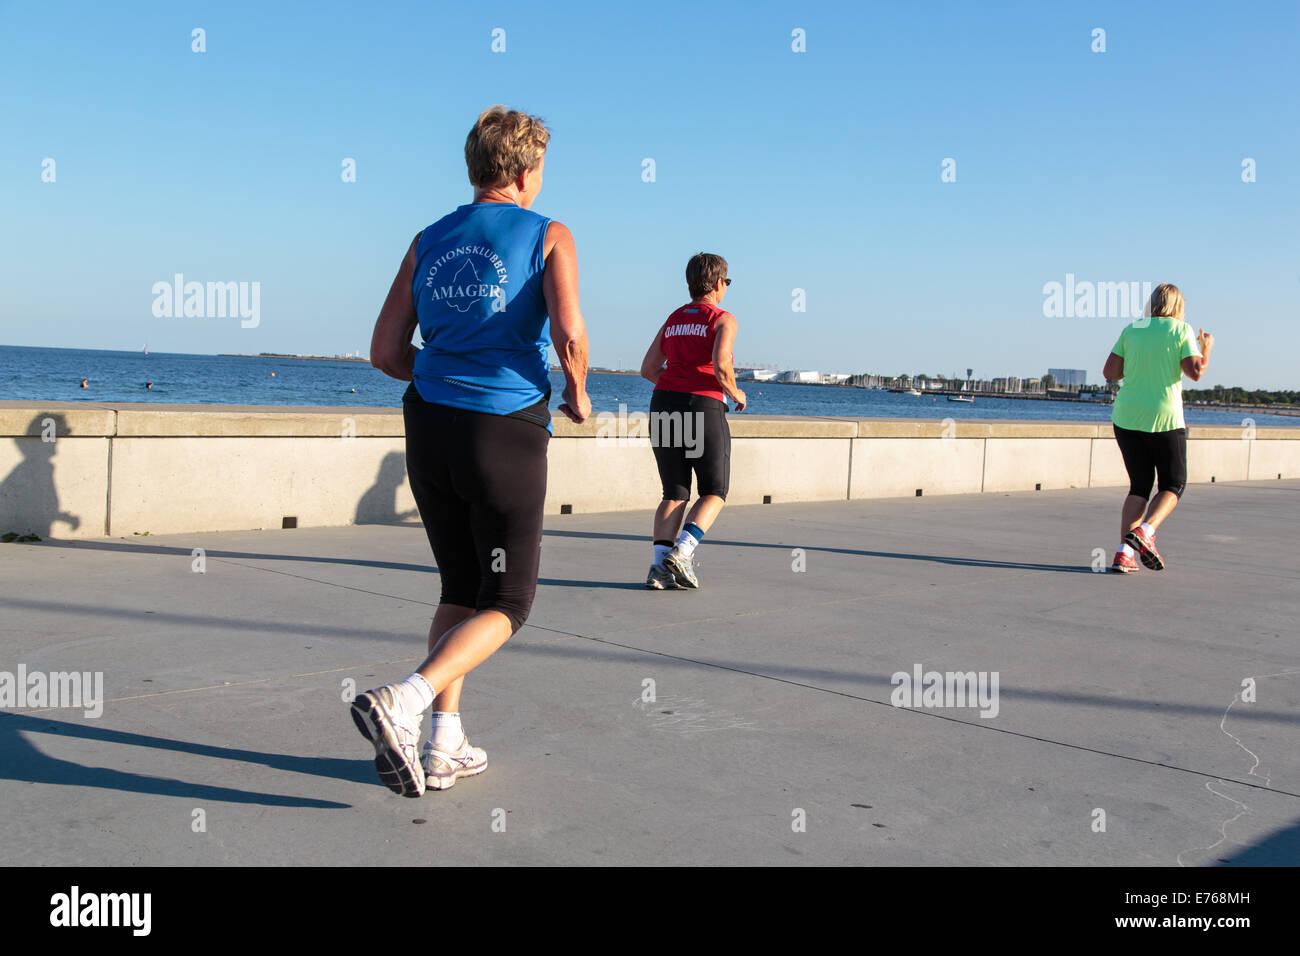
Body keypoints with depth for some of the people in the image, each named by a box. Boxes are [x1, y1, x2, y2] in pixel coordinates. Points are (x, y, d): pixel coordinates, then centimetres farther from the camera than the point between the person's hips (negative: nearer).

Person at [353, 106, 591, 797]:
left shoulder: (429, 241, 12)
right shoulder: (550, 237, -1)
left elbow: (385, 352, 9)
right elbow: (569, 330, -18)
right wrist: (577, 393, 0)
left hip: (430, 428, 5)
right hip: (507, 432, -5)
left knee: (461, 590, 18)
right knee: (505, 605, 6)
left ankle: (444, 746, 14)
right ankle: (402, 704, -15)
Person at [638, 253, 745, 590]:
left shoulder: (673, 320, 18)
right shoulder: (723, 320, 0)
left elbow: (648, 368, 15)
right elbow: (721, 365, -16)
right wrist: (735, 393, 2)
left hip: (664, 406, 5)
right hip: (703, 407, -5)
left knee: (675, 495, 11)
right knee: (715, 491, 9)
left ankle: (659, 565, -5)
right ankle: (681, 552, -11)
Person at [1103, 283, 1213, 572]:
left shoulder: (1132, 330, 8)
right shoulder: (1181, 330, -2)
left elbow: (1109, 372, 4)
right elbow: (1195, 371, -9)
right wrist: (1206, 347, 9)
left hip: (1126, 417, 4)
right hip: (1163, 419, -4)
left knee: (1140, 485, 12)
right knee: (1173, 484, 12)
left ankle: (1124, 552, -1)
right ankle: (1144, 531, -14)